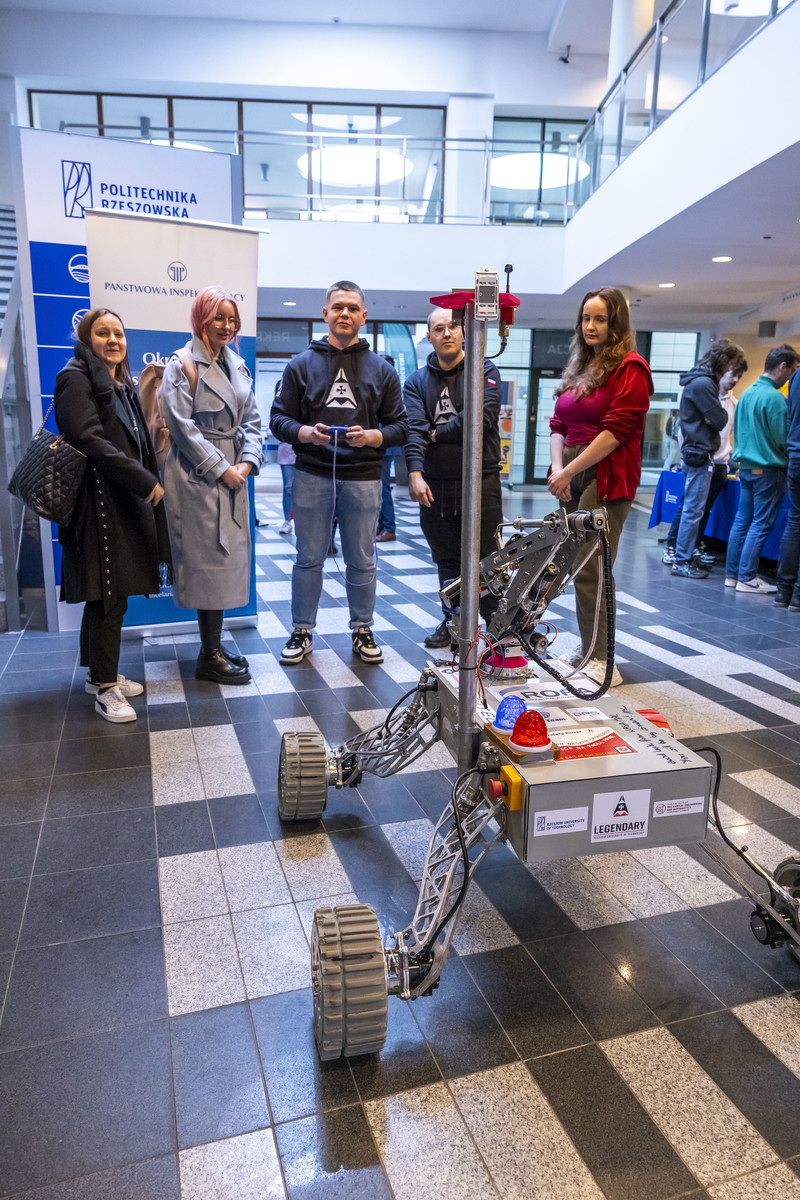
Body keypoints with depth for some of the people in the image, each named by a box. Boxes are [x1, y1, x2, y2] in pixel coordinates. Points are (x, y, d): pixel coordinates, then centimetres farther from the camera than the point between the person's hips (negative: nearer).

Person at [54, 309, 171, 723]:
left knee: (110, 594, 13)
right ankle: (104, 687, 2)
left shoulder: (121, 385, 22)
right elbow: (90, 441, -18)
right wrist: (145, 481, -20)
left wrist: (146, 481, 9)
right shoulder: (77, 379, -6)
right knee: (107, 595, -7)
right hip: (99, 505, -9)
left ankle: (101, 673, 24)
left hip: (127, 502, 9)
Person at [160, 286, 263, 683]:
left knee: (228, 559, 9)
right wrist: (220, 469, -14)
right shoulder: (183, 364, -6)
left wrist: (247, 462, -3)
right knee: (210, 560, -6)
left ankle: (214, 647, 20)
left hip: (233, 475, 7)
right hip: (198, 477, -7)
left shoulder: (237, 366, 16)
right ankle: (210, 657, 4)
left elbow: (250, 420, 14)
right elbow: (183, 426, -13)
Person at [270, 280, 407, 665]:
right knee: (309, 559, 8)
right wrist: (305, 432, -15)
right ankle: (302, 632, 21)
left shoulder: (382, 370, 8)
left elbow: (399, 427, 6)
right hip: (312, 476, 0)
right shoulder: (301, 365, 7)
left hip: (363, 478, 1)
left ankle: (362, 631, 23)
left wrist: (371, 437, -13)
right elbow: (279, 419, 5)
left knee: (361, 561, 8)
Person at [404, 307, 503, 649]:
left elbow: (480, 418, -14)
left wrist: (437, 433, -6)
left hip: (480, 481, -3)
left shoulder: (484, 371, 2)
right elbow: (414, 428, -6)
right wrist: (415, 473, -21)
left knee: (486, 558, -1)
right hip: (434, 485, 3)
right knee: (446, 559, 13)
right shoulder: (417, 381, 10)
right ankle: (453, 621, 27)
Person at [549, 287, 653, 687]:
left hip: (605, 479, -8)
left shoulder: (630, 368, -4)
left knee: (590, 570, -10)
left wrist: (570, 471, -15)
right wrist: (557, 466, -2)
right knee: (580, 566, 9)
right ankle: (588, 649, 18)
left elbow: (616, 430, -14)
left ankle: (600, 660, -3)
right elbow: (558, 423, 15)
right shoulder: (578, 367, 21)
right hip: (571, 475, 8)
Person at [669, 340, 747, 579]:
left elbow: (715, 419, 17)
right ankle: (681, 562, -3)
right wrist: (721, 390, -2)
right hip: (700, 455, -10)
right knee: (693, 510, -7)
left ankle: (687, 554, 22)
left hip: (697, 454, 10)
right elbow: (720, 421, -16)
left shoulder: (704, 381, 17)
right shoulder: (702, 383, -16)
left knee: (693, 510, 14)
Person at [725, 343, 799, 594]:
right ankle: (747, 578, 0)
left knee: (742, 521, 11)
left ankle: (732, 574, 15)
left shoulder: (747, 392, 9)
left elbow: (736, 430, 17)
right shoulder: (774, 398, -17)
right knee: (761, 524, -3)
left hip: (745, 466, 8)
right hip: (768, 469, -8)